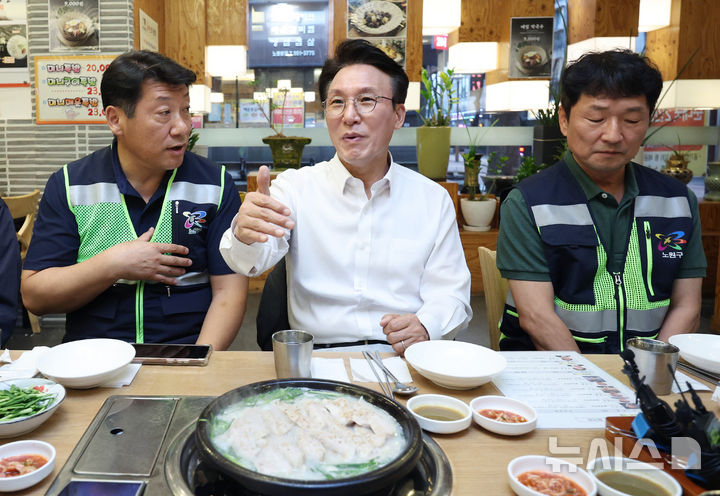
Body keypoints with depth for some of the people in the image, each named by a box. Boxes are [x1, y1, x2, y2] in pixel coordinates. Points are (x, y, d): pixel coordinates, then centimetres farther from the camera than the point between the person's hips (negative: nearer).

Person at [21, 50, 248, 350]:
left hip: (183, 357, -1)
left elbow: (229, 291, -2)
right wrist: (113, 266, -11)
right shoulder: (68, 185, 4)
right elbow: (34, 296, 3)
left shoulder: (216, 185, 2)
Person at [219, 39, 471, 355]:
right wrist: (245, 234, -33)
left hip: (401, 358, 2)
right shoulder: (296, 186, 8)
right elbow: (254, 259, -9)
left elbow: (450, 293, 10)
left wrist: (425, 327, -13)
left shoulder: (433, 199, 11)